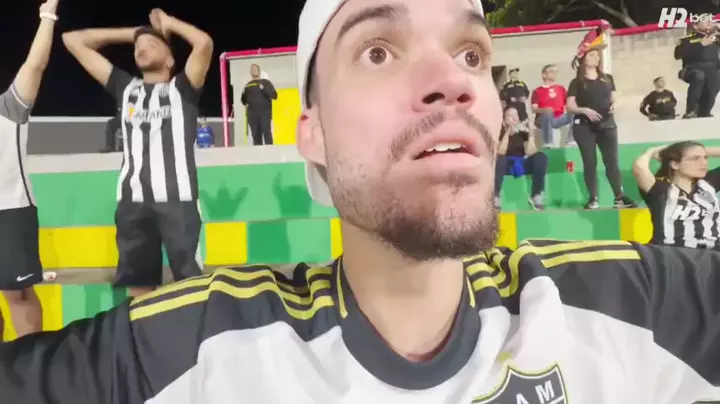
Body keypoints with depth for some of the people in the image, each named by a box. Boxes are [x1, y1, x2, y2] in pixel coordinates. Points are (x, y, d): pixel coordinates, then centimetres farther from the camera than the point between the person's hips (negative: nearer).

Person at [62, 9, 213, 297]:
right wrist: (132, 33, 25)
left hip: (177, 199, -4)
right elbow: (73, 40, 26)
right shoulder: (125, 88, 21)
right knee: (138, 287, 9)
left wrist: (169, 23, 12)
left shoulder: (181, 88, 10)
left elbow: (204, 43, -7)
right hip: (132, 200, 4)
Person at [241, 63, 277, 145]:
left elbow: (274, 95, -3)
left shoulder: (266, 82, 7)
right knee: (256, 136, 2)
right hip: (252, 113, 4)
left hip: (265, 112, -3)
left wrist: (264, 89, -16)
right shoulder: (248, 85, 17)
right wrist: (245, 103, 1)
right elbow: (243, 100, 24)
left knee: (267, 134, -9)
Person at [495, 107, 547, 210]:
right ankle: (495, 196, -31)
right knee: (498, 159, -37)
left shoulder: (523, 131, 0)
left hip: (521, 164, 3)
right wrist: (507, 133, -29)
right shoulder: (500, 131, -7)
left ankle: (535, 195, -16)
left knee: (541, 157, -22)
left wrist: (531, 135, -21)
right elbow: (500, 153, -23)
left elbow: (530, 153, -9)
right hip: (506, 165, -3)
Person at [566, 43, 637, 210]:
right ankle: (593, 199, 2)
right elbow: (570, 106, -3)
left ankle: (619, 198, -4)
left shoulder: (608, 79, 15)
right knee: (590, 163, -2)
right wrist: (585, 110, -20)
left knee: (612, 161, -3)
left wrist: (614, 105, -6)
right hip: (584, 126, -3)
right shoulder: (577, 82, 2)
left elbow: (613, 98, 17)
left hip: (607, 124, 3)